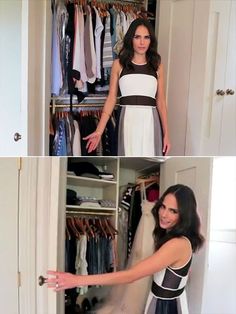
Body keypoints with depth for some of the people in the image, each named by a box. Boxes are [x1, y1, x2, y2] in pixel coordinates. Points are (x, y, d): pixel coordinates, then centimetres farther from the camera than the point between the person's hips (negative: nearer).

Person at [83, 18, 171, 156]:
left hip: (150, 122, 1)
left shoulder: (157, 66, 8)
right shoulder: (119, 64, 5)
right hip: (128, 122, -1)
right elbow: (111, 98, 3)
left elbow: (161, 101, 8)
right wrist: (99, 131, -5)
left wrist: (166, 133, 3)